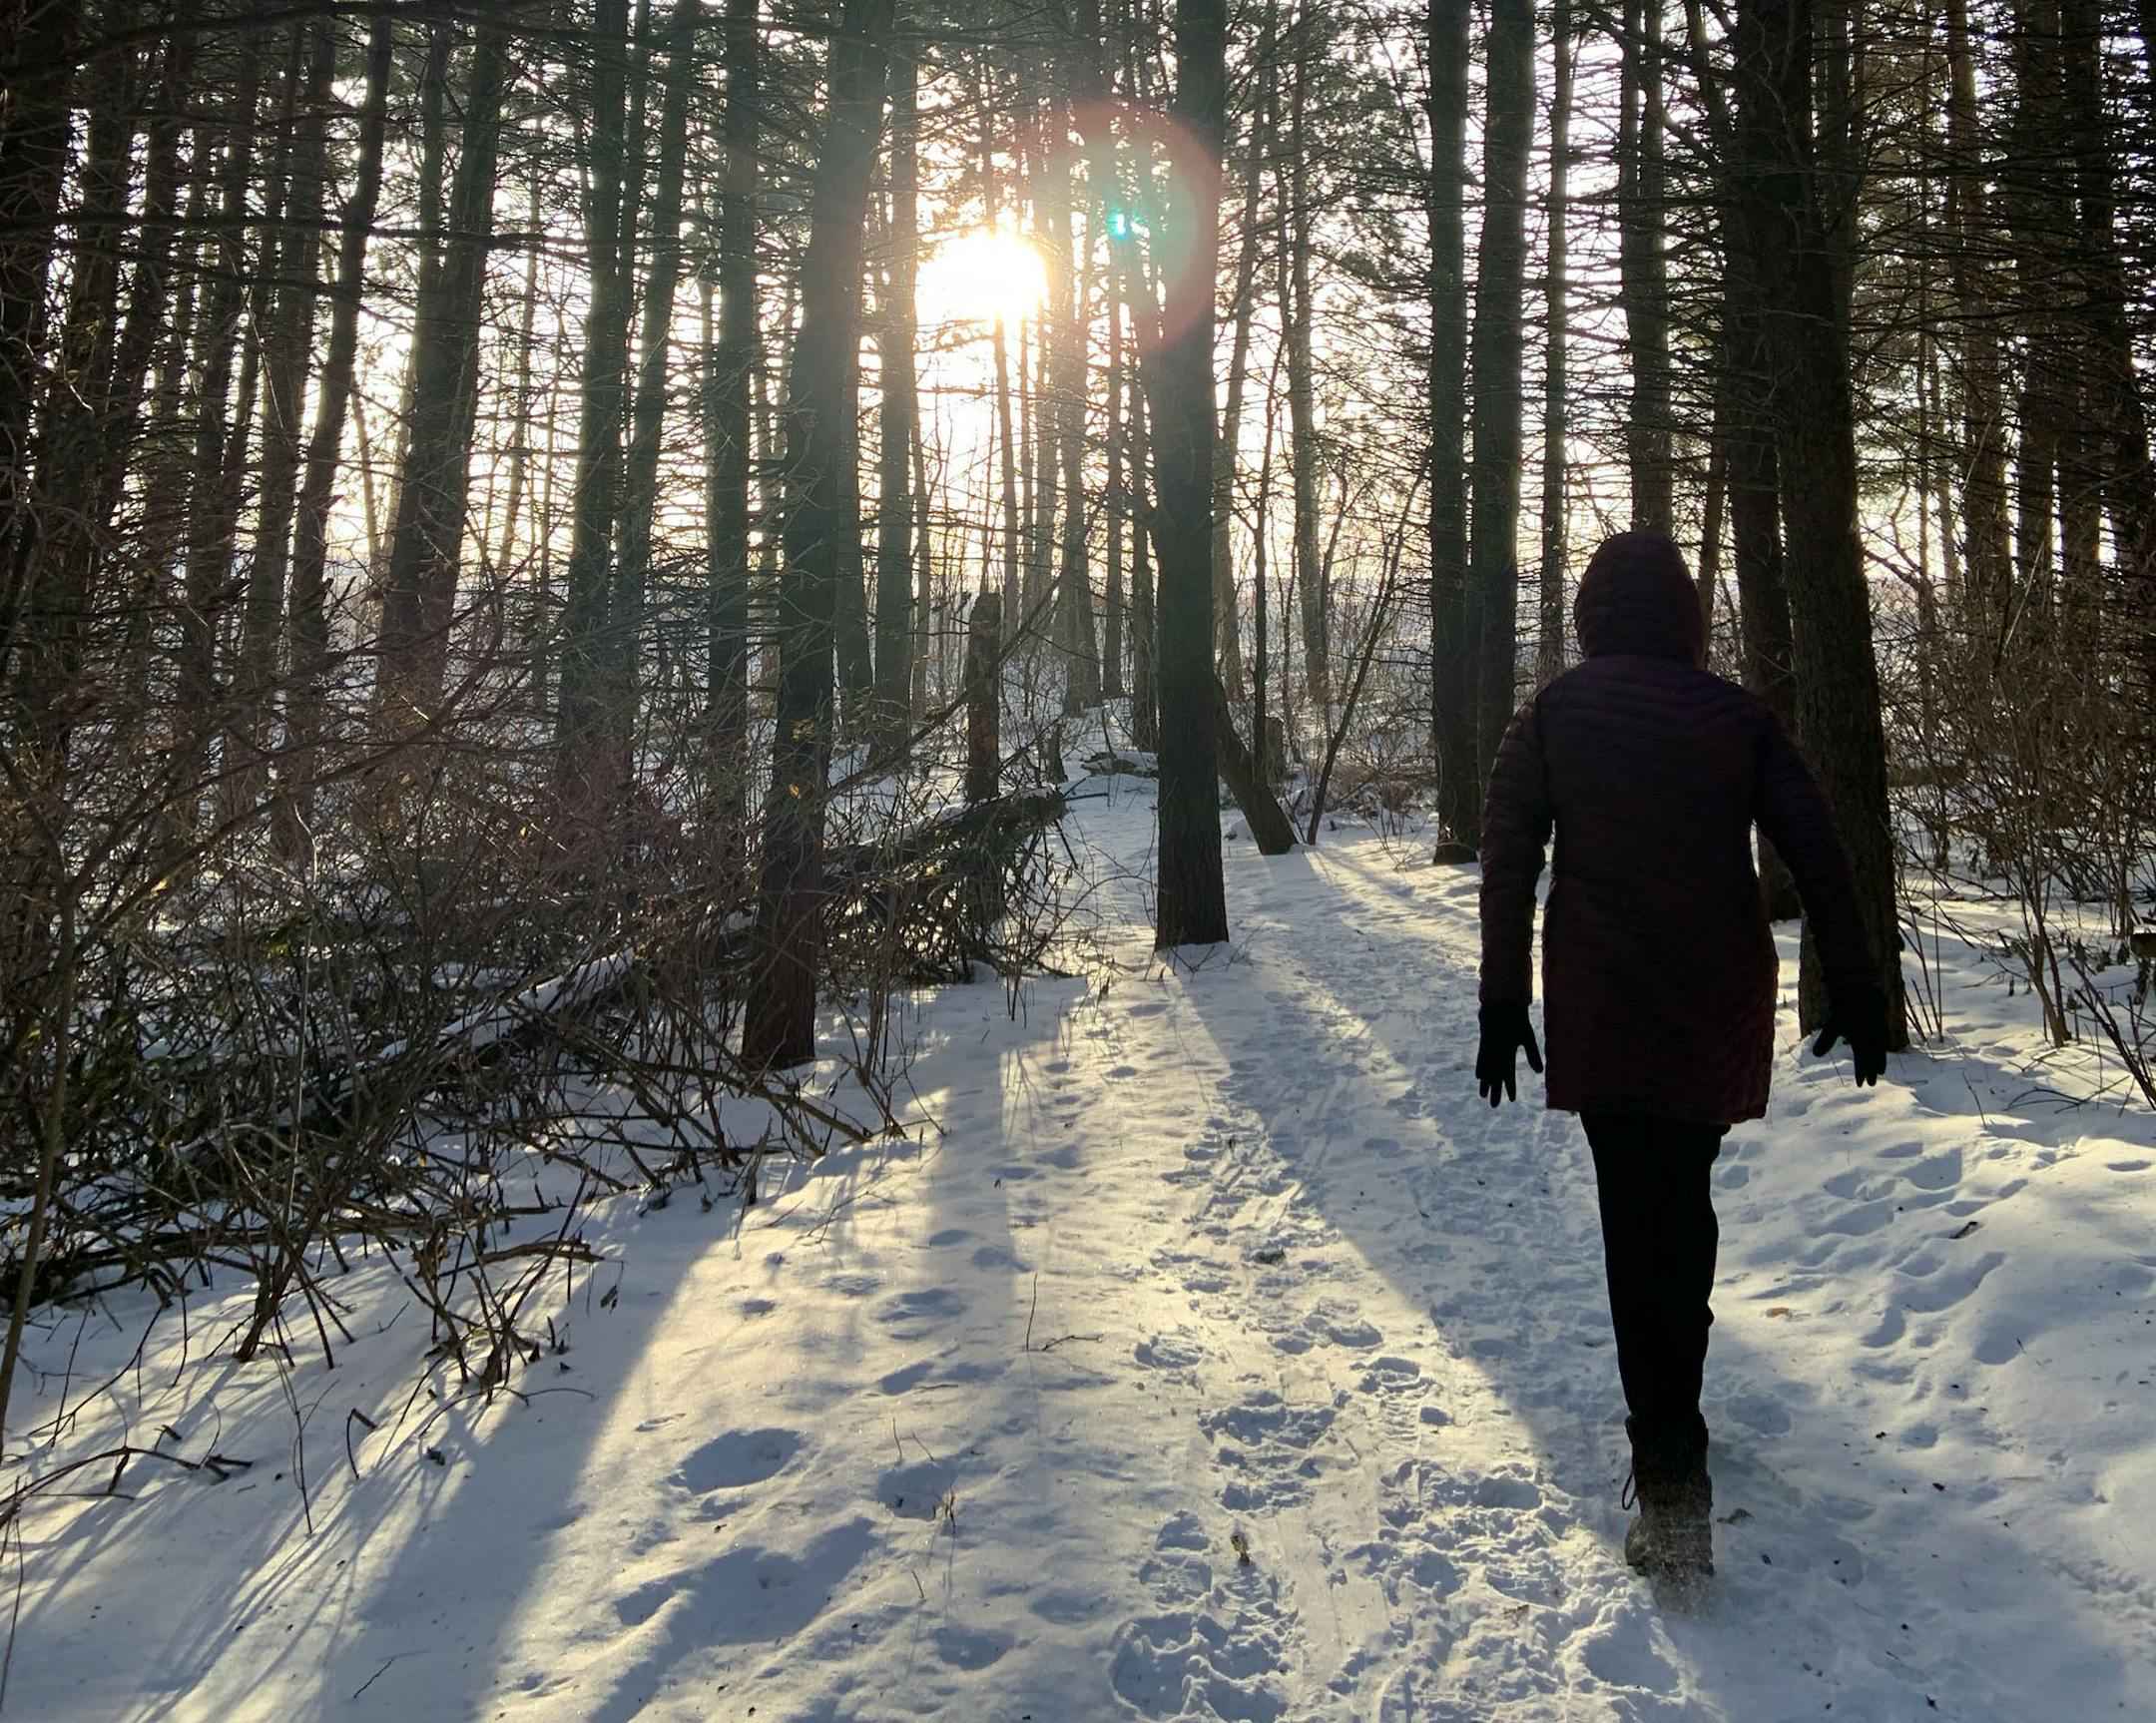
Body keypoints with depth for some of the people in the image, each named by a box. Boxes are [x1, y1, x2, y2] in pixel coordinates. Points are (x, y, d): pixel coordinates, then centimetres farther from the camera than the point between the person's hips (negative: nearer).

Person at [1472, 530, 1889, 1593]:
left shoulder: (1554, 714, 2)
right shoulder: (1736, 715, 7)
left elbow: (1509, 859, -3)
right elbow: (1816, 852, 3)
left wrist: (1503, 1001, 1)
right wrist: (1856, 988, 7)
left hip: (1602, 1006, -3)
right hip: (1722, 1009, 3)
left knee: (1639, 1220, -3)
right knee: (1685, 1198, 21)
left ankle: (1673, 1481, -9)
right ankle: (1675, 1381, 37)